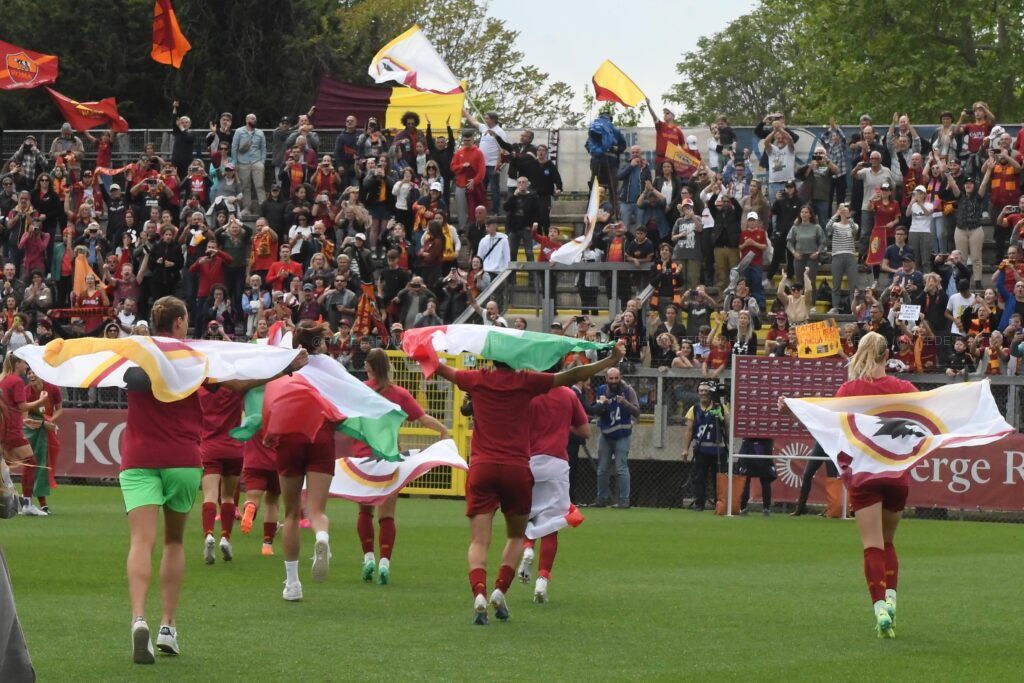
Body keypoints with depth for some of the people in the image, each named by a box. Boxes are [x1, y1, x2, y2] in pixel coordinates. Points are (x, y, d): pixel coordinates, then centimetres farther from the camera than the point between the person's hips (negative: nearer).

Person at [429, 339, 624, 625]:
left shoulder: (478, 380, 6)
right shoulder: (527, 382, 1)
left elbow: (442, 370, 22)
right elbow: (572, 376, 4)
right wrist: (611, 361, 13)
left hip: (481, 469, 1)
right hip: (517, 470, -1)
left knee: (479, 541, -4)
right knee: (516, 536, 18)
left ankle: (479, 594, -26)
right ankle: (500, 591, 0)